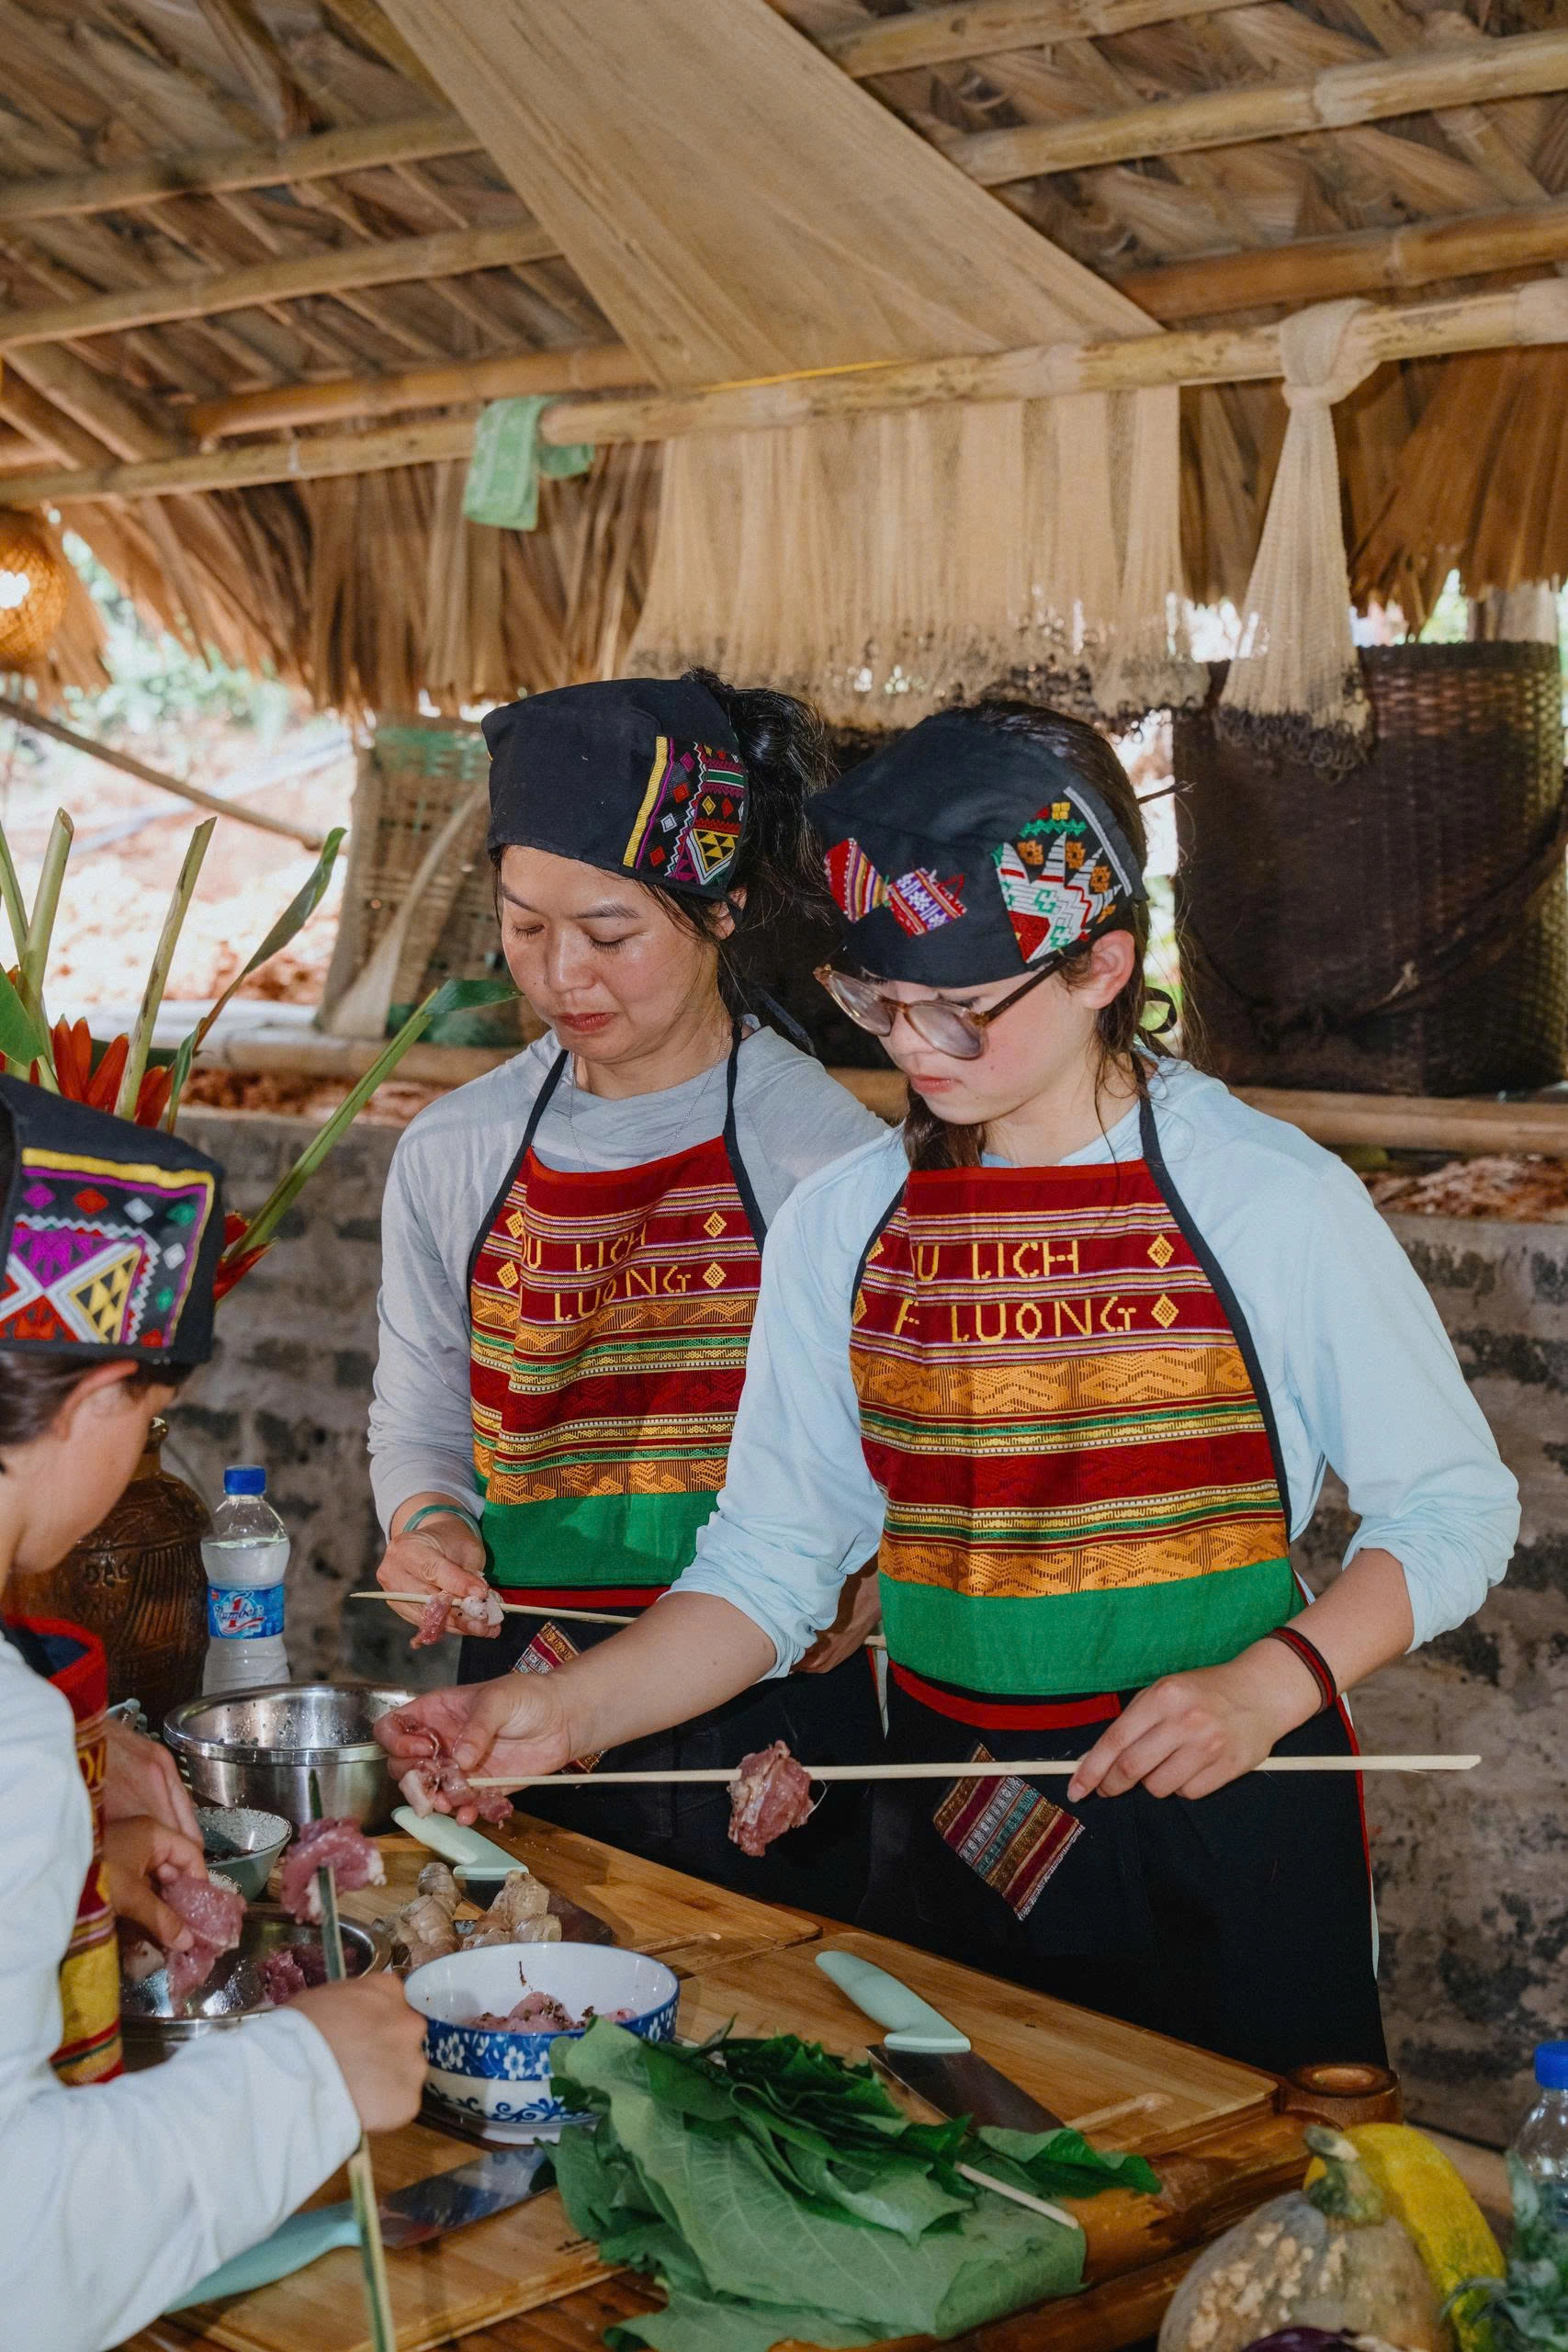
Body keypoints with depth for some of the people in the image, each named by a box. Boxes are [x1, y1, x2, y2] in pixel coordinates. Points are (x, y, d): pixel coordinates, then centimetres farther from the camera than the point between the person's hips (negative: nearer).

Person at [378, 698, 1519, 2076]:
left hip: (1222, 1815, -2)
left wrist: (1266, 1689, -17)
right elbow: (770, 1564, 1)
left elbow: (1456, 1511, -3)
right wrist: (567, 1712, -13)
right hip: (951, 1831, 3)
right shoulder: (843, 1224, -1)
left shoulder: (1274, 1200, -10)